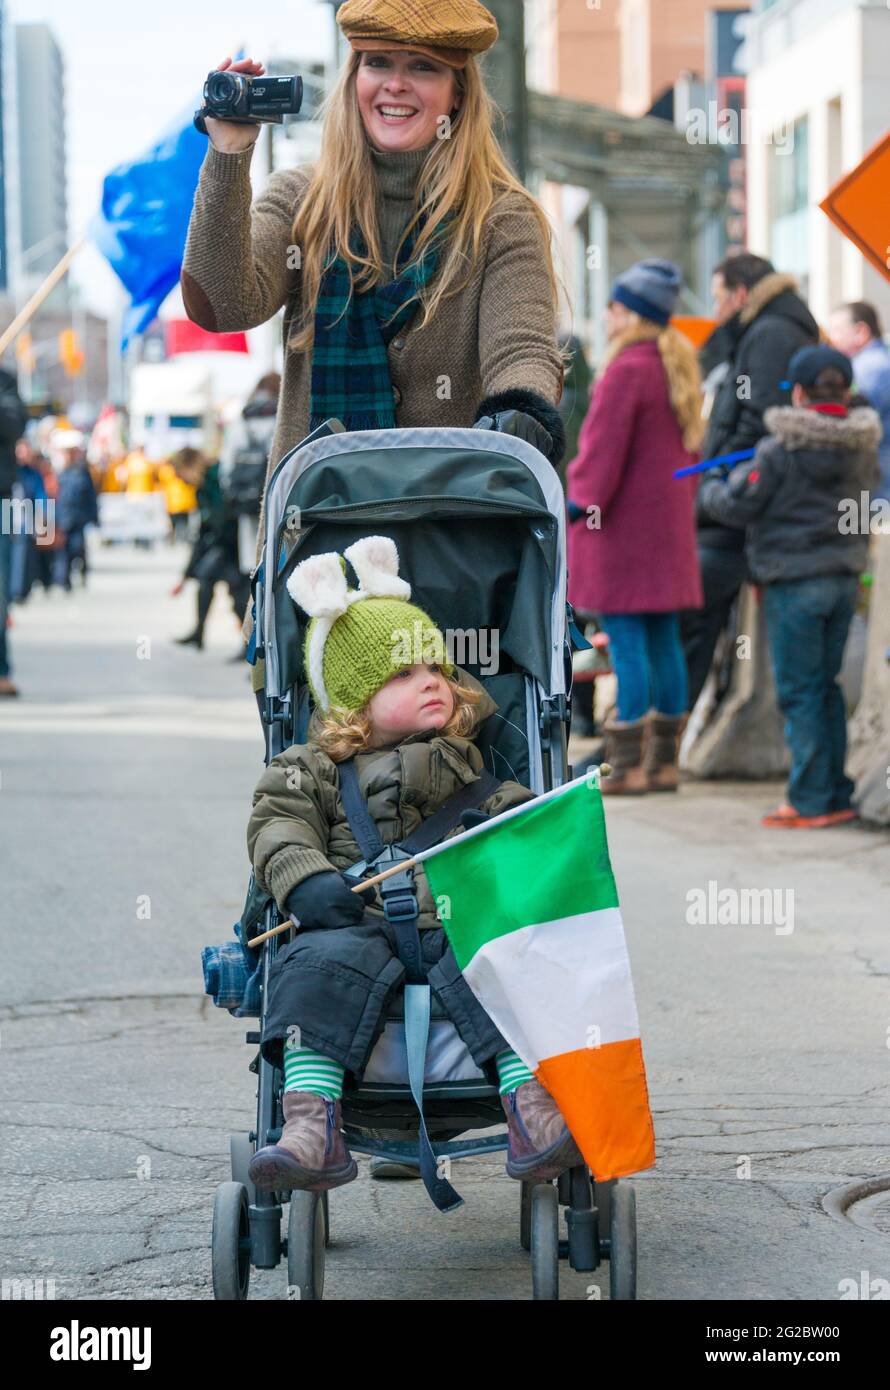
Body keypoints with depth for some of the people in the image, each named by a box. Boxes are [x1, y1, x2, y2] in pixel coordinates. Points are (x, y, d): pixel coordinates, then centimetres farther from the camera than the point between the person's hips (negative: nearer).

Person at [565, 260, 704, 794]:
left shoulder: (627, 370, -16)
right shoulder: (680, 368, 12)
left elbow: (605, 449, -18)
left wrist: (583, 503, -11)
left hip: (623, 527, -9)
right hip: (670, 522, 9)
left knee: (627, 642, -7)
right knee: (665, 640, 10)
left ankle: (628, 765, -7)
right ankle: (665, 762, 14)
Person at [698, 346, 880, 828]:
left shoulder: (780, 450, -14)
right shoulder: (863, 448, 3)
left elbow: (737, 506, -8)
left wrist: (709, 490, 12)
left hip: (795, 584, -6)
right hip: (845, 578, 6)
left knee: (800, 693, -1)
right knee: (827, 688, 15)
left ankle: (811, 801, -2)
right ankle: (837, 794, 17)